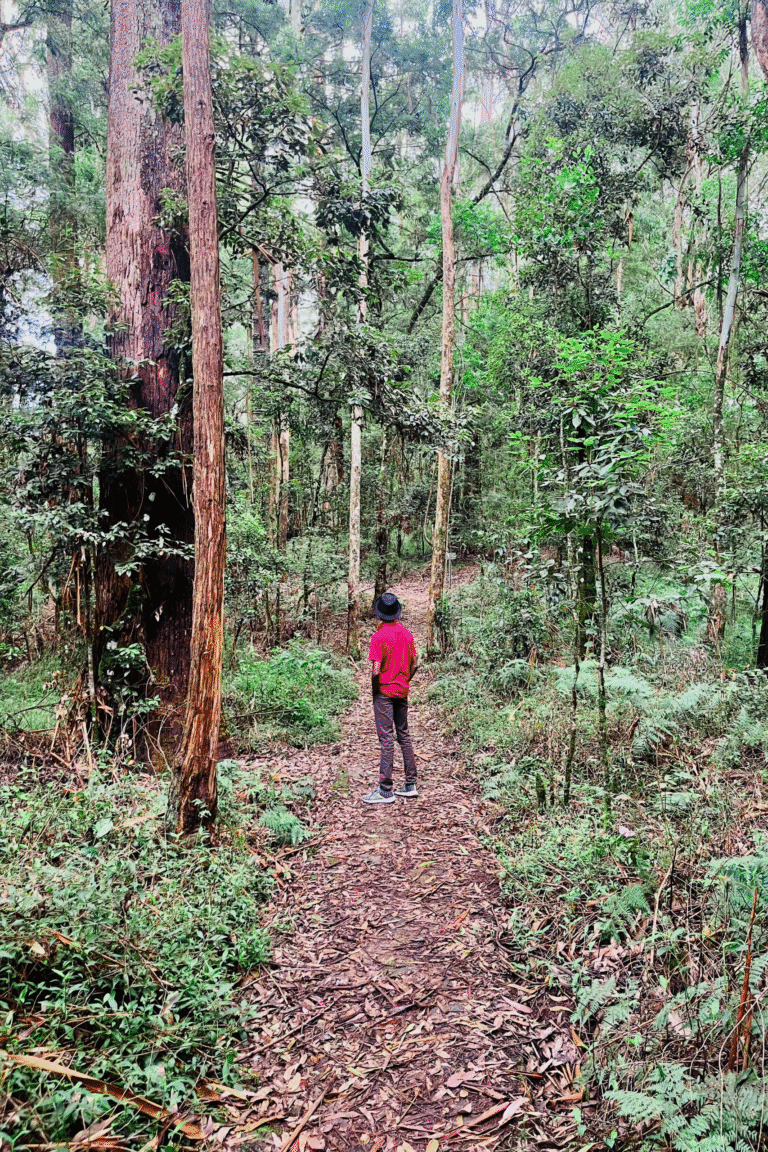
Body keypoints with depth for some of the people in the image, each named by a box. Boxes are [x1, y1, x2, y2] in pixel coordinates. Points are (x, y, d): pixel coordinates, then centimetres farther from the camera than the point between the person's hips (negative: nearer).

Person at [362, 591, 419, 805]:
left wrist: (374, 689, -4)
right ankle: (410, 785, 20)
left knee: (386, 739, -3)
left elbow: (376, 670, -19)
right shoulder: (406, 633, 4)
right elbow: (414, 664, 8)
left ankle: (385, 791, 1)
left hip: (384, 692, -6)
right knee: (404, 735, 14)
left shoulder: (378, 636, -16)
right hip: (402, 691, 6)